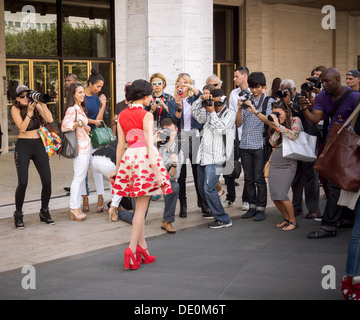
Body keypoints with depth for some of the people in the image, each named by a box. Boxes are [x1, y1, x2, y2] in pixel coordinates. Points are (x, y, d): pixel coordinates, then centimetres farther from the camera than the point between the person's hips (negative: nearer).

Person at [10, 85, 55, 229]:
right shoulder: (15, 109, -3)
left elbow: (50, 119, -7)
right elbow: (22, 128, -14)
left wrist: (42, 103, -10)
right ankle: (18, 215, 4)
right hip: (23, 146, -4)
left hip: (38, 146, 4)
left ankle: (44, 212, 17)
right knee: (23, 182, -15)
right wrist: (29, 112, -20)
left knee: (47, 181, -2)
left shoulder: (36, 105, 6)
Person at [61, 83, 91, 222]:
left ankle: (76, 207, 14)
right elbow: (64, 127, -19)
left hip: (85, 146, 10)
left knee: (81, 178, 9)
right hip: (79, 146, -10)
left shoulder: (81, 109, 18)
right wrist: (77, 124, -29)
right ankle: (74, 208, -4)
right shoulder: (72, 109, -11)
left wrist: (85, 128, 13)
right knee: (78, 177, -9)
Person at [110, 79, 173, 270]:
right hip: (145, 157, -6)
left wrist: (117, 168, 17)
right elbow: (149, 144, -14)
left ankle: (142, 248, 15)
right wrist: (156, 170, -17)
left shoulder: (122, 116, 11)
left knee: (139, 206, 13)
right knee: (141, 207, -3)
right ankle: (132, 248, -9)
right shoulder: (146, 115, -7)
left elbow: (120, 145, 11)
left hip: (129, 158, 6)